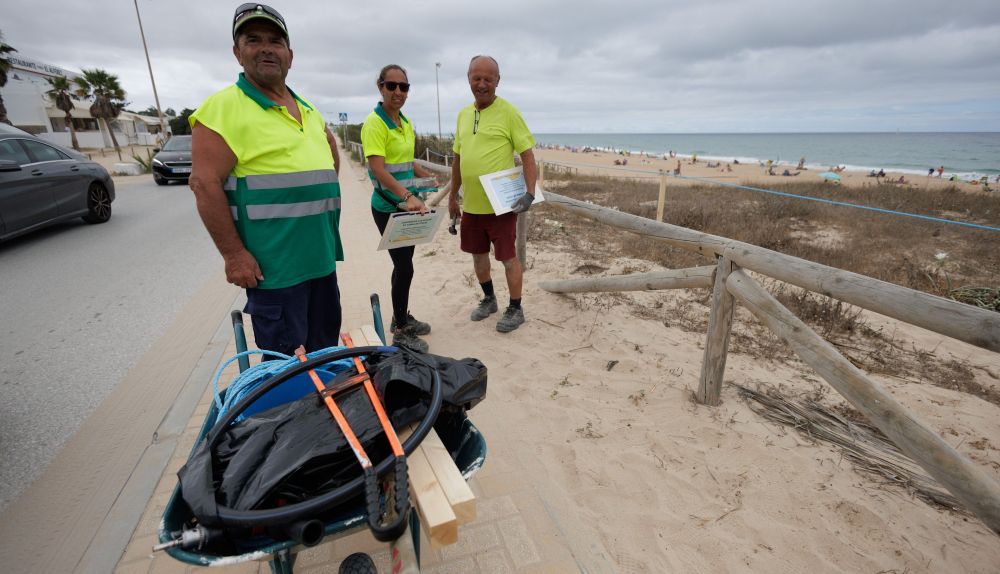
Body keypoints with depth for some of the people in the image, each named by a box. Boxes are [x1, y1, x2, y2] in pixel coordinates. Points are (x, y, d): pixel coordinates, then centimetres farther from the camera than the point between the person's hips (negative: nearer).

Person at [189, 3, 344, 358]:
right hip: (273, 265, -7)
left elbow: (330, 154, 31)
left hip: (323, 257, 7)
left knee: (326, 346, 21)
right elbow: (205, 184, -14)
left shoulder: (309, 111, 14)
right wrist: (234, 254, -18)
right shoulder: (222, 108, -8)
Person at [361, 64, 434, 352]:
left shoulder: (406, 122, 10)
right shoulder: (374, 122, -15)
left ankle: (402, 317, 32)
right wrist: (408, 196, -38)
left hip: (408, 204, 8)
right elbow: (378, 169, -26)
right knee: (404, 266, -4)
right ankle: (400, 332, 11)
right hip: (388, 207, -8)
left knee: (404, 262, 16)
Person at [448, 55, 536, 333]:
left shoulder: (508, 112, -8)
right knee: (478, 254, 17)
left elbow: (527, 154, -10)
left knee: (507, 257, 3)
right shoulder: (463, 114, 10)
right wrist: (452, 195, 17)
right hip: (471, 203, 6)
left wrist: (530, 193, -21)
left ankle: (515, 309, 19)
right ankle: (488, 299, 37)